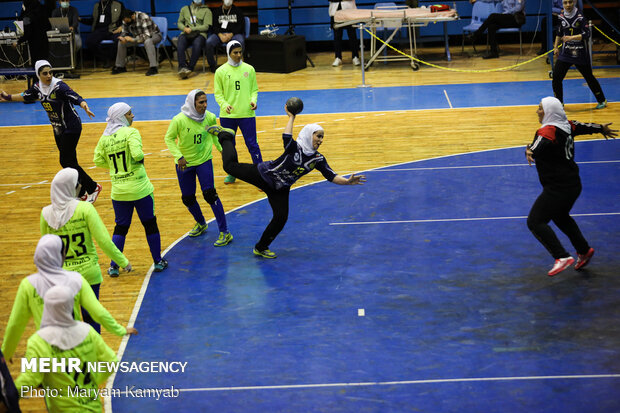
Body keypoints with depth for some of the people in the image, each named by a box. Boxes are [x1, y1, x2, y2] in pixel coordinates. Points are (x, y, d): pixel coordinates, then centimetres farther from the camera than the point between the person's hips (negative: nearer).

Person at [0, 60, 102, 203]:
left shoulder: (59, 86, -22)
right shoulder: (38, 87, -1)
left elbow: (76, 98, -36)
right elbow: (26, 97, 20)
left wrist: (85, 106, -56)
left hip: (71, 128, -7)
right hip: (58, 130, 7)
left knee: (66, 161, -9)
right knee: (69, 161, 11)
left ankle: (93, 188, 4)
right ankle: (81, 193, 23)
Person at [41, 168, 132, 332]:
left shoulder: (46, 213, -4)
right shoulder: (84, 208, -13)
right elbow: (103, 240, -14)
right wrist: (123, 261, -3)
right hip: (88, 273, -2)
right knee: (91, 317, 10)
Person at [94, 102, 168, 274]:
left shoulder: (104, 138, 4)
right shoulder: (130, 132, -12)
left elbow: (98, 160, 8)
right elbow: (137, 154, -25)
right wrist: (141, 159, -4)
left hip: (118, 191, 4)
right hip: (139, 189, -4)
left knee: (121, 227, 15)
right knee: (150, 224, 12)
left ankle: (114, 266, 14)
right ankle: (158, 262, 21)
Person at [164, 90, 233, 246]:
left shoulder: (210, 118, -10)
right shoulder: (179, 120, -19)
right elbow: (169, 139, -7)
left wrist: (222, 149, 2)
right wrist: (179, 156, -17)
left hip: (204, 160, 0)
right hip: (184, 163, 0)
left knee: (210, 194, -12)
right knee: (187, 198, 9)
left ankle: (224, 233, -5)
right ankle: (201, 224, 39)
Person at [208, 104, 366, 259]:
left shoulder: (318, 159, -6)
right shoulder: (294, 147, -23)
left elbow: (331, 176, -8)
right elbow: (286, 136, -45)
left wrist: (348, 181, -23)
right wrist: (291, 117, -35)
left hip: (280, 189, 5)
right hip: (263, 174, -5)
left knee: (281, 218, -4)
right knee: (231, 166, -3)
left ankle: (261, 248, 17)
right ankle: (225, 136, 28)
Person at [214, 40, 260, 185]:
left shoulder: (249, 69, 3)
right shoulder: (221, 71, 0)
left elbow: (254, 89, 9)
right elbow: (217, 93, 2)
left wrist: (253, 100, -11)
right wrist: (224, 105, -16)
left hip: (247, 114, -1)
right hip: (227, 115, 1)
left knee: (252, 144, -3)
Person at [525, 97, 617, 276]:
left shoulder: (548, 131, -21)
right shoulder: (567, 126, 5)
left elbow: (534, 150, -40)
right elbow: (586, 127, 25)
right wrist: (602, 129, 40)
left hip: (558, 189, -10)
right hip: (573, 184, 10)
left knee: (535, 222, -8)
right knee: (561, 217, 31)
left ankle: (562, 257, -14)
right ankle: (584, 250, 42)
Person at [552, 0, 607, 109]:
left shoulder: (580, 16, -14)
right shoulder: (561, 17, 2)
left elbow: (586, 34, -20)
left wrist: (571, 37, -29)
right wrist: (556, 47, 19)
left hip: (580, 54, -4)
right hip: (565, 54, 4)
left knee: (589, 77, 8)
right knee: (556, 78, -5)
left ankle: (602, 101, 25)